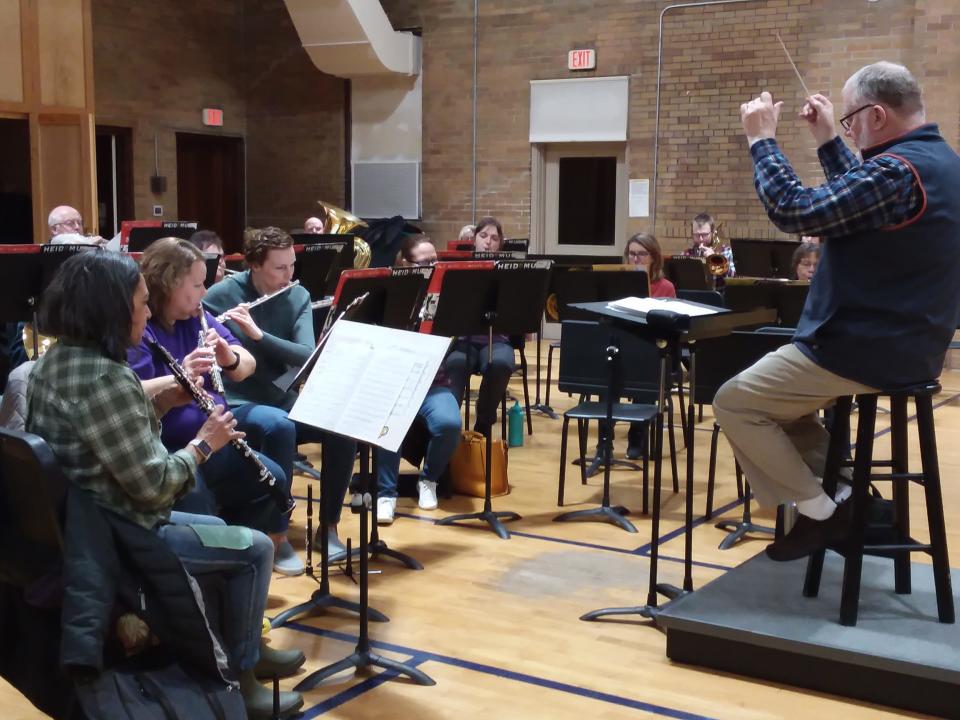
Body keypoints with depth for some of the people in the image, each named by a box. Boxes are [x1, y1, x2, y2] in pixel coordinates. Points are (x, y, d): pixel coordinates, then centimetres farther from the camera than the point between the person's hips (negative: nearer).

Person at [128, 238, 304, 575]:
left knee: (278, 425, -18)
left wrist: (230, 358, -20)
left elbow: (248, 365, 3)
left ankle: (275, 536, -4)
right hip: (169, 446, -7)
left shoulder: (196, 318, 6)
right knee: (268, 476, -21)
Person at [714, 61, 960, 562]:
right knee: (775, 387, 26)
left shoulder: (897, 170, -24)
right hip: (905, 347, 10)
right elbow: (856, 198, 24)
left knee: (734, 403, -1)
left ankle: (819, 512, 2)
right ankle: (845, 494, 18)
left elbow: (795, 212, -25)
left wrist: (761, 139, -14)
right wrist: (826, 140, 19)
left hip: (864, 351, -10)